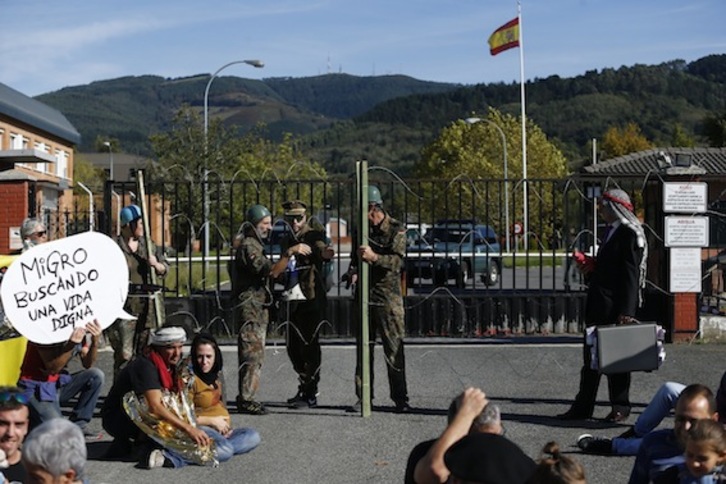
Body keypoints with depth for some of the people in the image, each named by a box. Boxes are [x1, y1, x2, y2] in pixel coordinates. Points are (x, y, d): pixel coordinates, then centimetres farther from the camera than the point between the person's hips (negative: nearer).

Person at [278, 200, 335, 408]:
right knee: (293, 346, 11)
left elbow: (320, 248, -26)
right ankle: (305, 387, 27)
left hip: (312, 299, -7)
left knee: (309, 345, -7)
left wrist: (325, 252, -52)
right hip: (294, 300, 7)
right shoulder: (287, 241, 14)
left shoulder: (314, 236, -4)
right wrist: (291, 251, -11)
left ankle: (310, 394, 0)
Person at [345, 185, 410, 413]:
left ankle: (400, 399, 1)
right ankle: (364, 397, 11)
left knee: (394, 350, -4)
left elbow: (398, 261, -17)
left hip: (388, 297, -5)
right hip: (364, 295, 5)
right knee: (363, 348, 6)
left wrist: (374, 257, -32)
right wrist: (353, 271, 1)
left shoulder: (396, 229, -4)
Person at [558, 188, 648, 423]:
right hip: (598, 306, 9)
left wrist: (626, 311, -22)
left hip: (615, 308, -9)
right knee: (591, 356, 11)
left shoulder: (629, 235, -12)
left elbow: (630, 276, -17)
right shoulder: (611, 233, 16)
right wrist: (590, 271, 4)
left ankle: (620, 408, 11)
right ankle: (582, 408, 16)